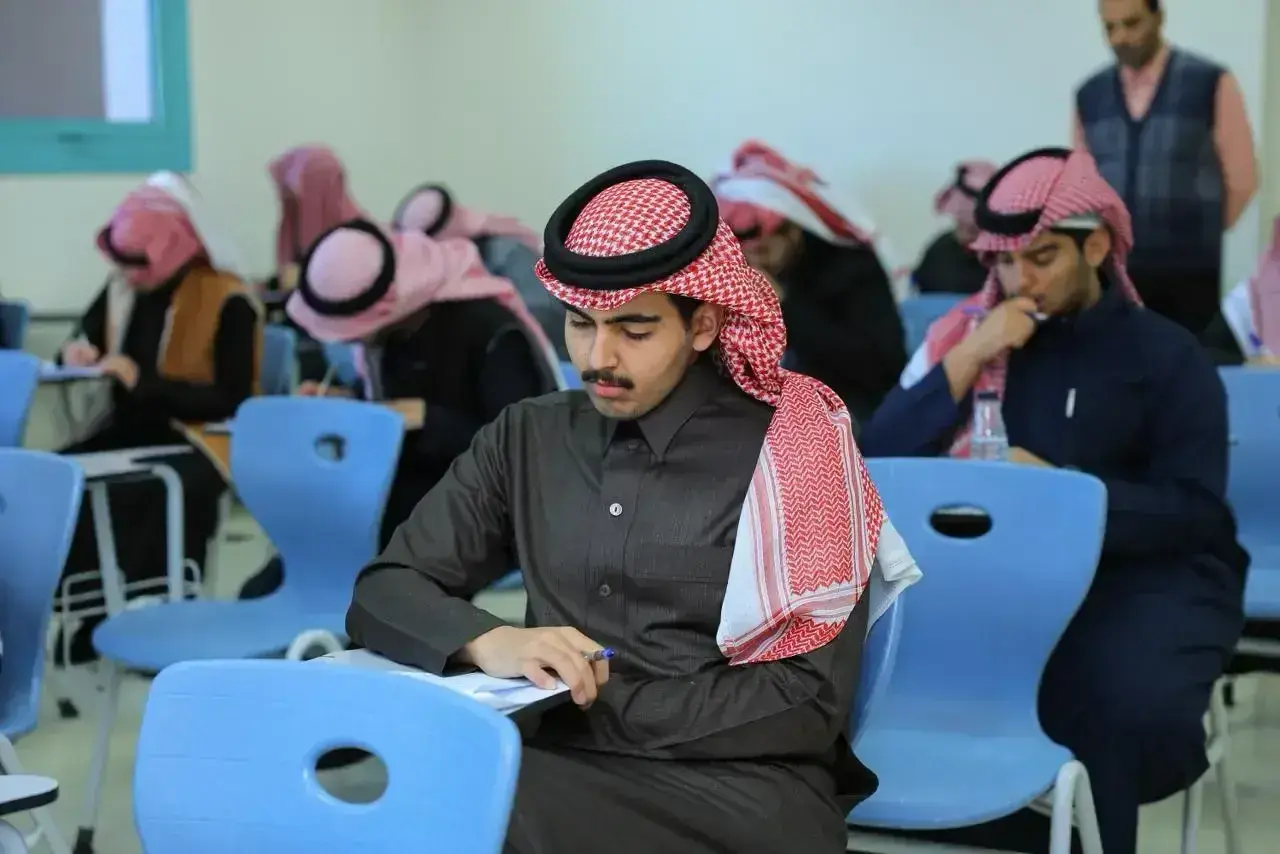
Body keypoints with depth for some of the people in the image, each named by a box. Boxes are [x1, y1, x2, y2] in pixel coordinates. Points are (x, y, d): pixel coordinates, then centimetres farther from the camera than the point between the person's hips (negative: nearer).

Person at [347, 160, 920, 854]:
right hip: (561, 771, 4)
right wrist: (488, 642, -15)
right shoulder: (526, 438, 11)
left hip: (737, 783, -4)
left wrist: (589, 711, -14)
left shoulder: (787, 449, -3)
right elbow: (383, 596, 8)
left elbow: (808, 701, -7)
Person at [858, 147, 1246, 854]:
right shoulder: (968, 330, 10)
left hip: (1142, 573, -2)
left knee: (1133, 703, -32)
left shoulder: (1167, 354, 2)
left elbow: (1194, 511, -8)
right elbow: (877, 463, 1)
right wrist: (967, 360, -10)